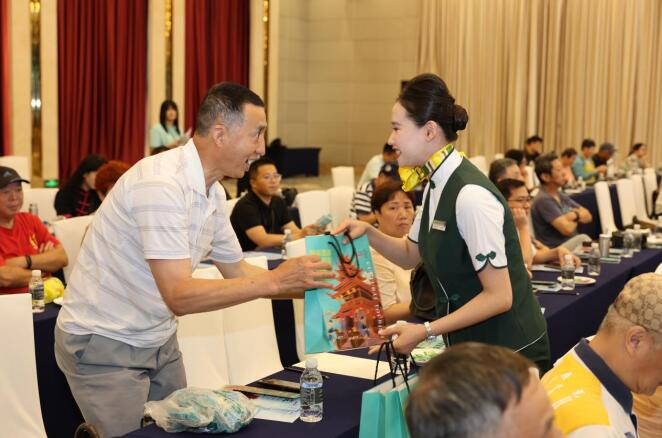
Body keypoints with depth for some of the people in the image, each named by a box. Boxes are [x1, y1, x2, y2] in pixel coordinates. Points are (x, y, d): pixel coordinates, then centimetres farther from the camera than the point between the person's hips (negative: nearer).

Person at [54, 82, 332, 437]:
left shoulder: (212, 192, 2)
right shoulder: (161, 184, -25)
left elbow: (236, 272, 13)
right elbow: (179, 296, -31)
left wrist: (310, 286, 3)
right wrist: (274, 280, -28)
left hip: (159, 339, 8)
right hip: (105, 345, -8)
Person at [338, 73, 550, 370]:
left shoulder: (471, 195, -25)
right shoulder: (436, 186, 2)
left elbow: (499, 297, -23)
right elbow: (410, 255, 17)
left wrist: (426, 331, -23)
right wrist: (368, 232, 0)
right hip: (471, 346, 8)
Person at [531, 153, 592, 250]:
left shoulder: (560, 195, 16)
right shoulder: (543, 200, -14)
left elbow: (588, 216, 12)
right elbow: (567, 229, -20)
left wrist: (575, 215, -11)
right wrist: (576, 220, 3)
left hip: (573, 244, 9)